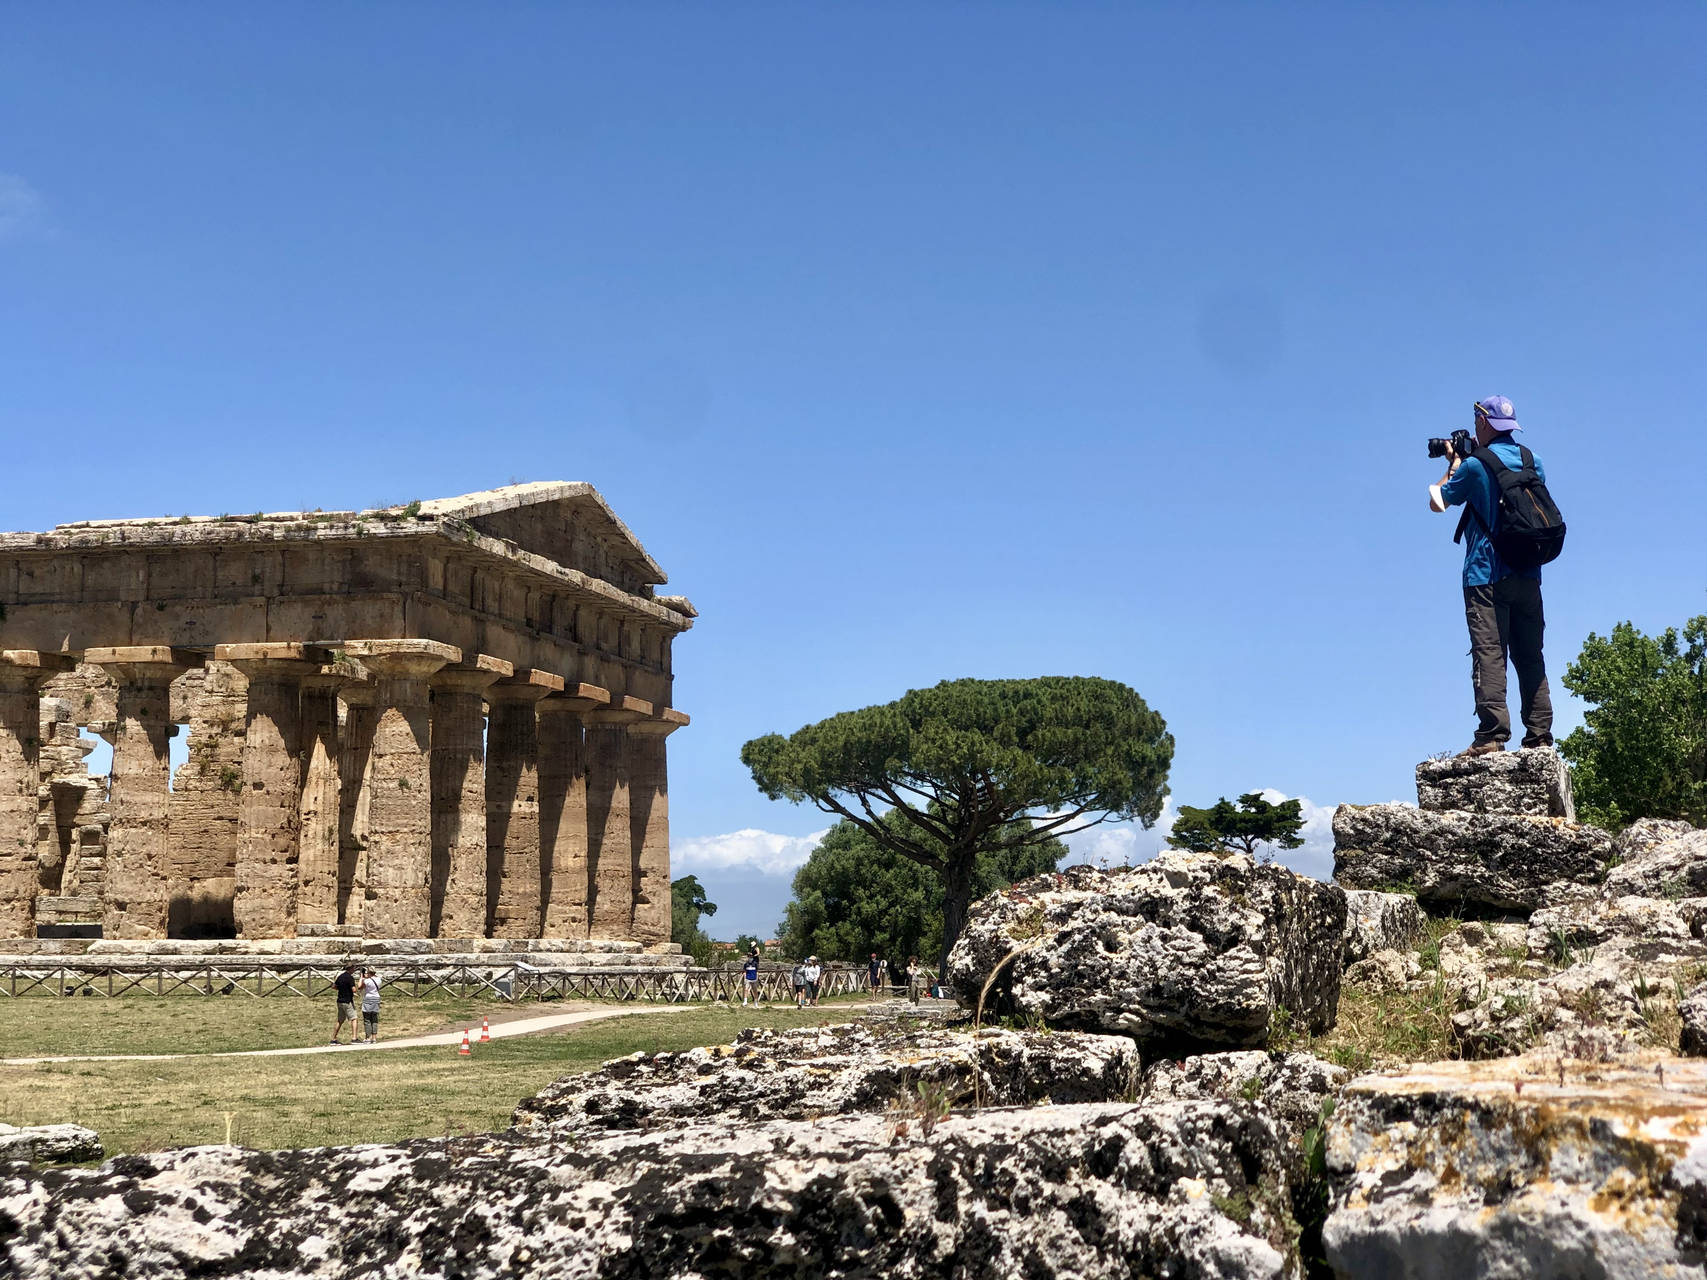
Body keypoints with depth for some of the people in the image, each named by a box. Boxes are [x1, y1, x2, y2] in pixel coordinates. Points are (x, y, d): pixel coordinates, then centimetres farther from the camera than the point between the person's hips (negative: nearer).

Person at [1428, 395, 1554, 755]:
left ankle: (1492, 734, -17)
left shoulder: (1474, 466, -8)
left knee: (1489, 653, -10)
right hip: (1528, 574, 6)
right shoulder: (1532, 461, 10)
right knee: (1530, 655, 7)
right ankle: (1539, 734, 5)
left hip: (1487, 574, -6)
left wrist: (1454, 465, 19)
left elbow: (1437, 502, 5)